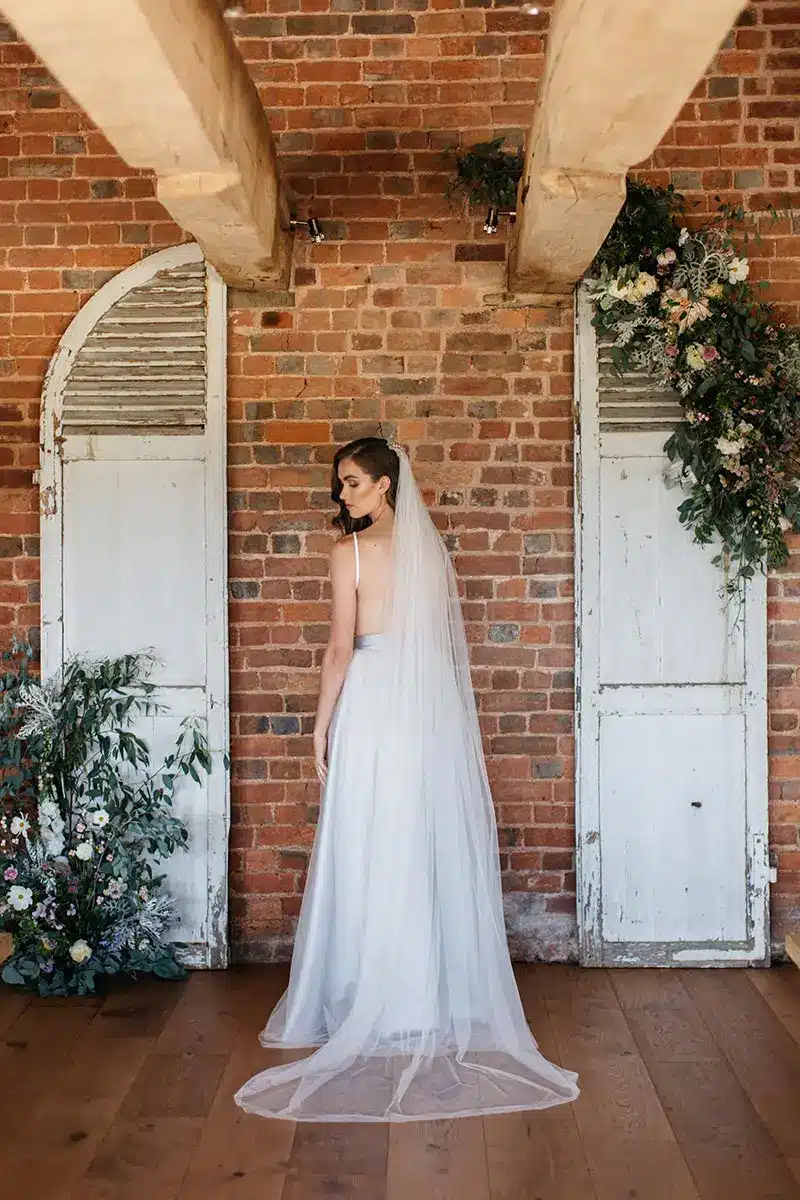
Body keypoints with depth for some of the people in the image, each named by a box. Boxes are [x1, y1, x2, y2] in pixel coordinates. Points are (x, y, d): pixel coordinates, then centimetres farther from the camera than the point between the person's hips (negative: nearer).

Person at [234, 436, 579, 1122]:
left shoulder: (352, 551, -7)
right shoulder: (432, 547, 10)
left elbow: (341, 649, -10)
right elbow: (450, 640, 12)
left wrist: (321, 726, -2)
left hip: (373, 705, -6)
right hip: (435, 710, 6)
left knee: (371, 853, 2)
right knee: (434, 850, 11)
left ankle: (375, 1004, 10)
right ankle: (442, 1000, 20)